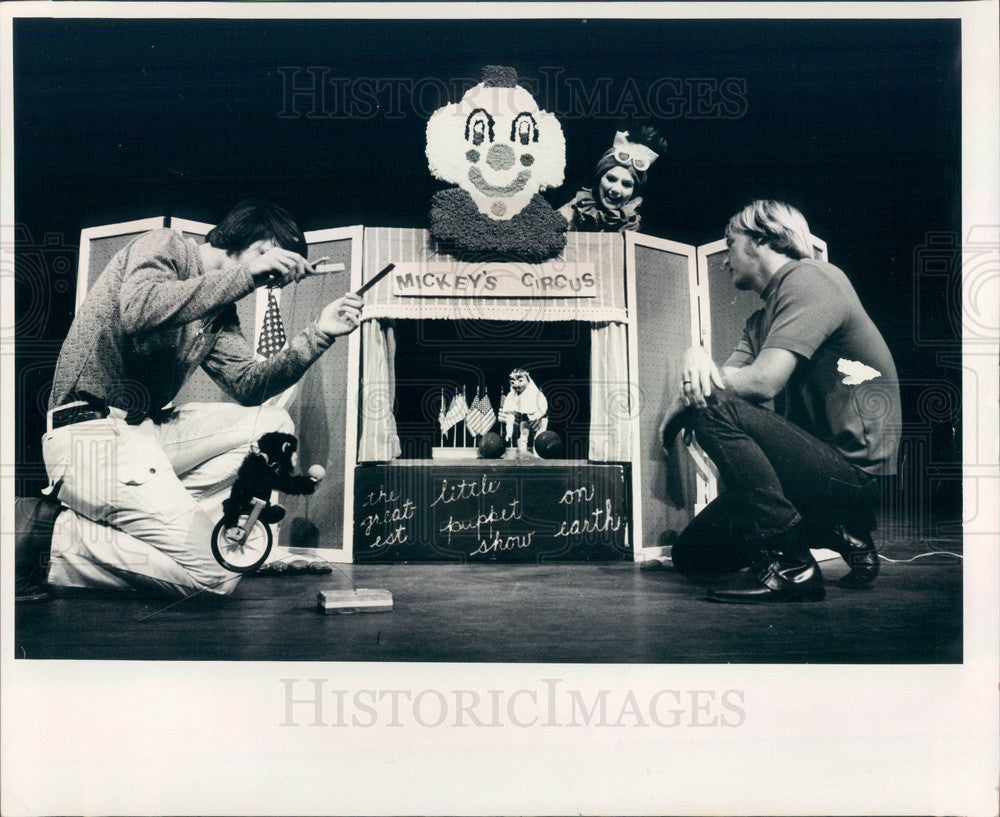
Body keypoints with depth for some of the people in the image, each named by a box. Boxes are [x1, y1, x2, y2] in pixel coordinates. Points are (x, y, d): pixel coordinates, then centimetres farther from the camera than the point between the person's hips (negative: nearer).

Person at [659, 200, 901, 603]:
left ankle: (790, 563, -21)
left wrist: (685, 400, -8)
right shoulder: (763, 319, 20)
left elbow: (763, 382, -23)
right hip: (816, 464, 10)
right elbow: (723, 380, 6)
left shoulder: (811, 280, -10)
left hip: (855, 472, -10)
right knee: (690, 554, 10)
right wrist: (696, 358, -18)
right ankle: (839, 534, 12)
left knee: (713, 409, -26)